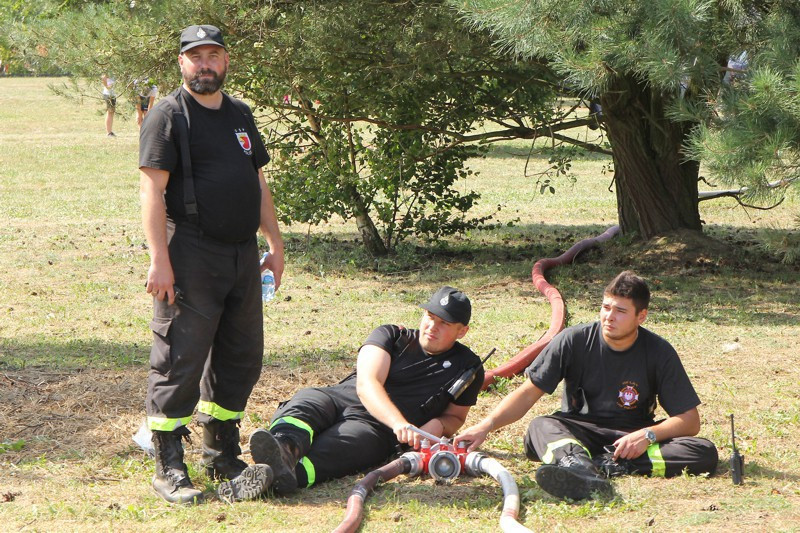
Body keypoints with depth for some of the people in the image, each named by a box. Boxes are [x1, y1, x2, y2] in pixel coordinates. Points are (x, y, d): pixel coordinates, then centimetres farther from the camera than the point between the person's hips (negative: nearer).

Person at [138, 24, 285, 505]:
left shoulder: (240, 116, 17)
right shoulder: (169, 115, -6)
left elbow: (258, 184, 23)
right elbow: (153, 189, -12)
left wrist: (276, 245, 17)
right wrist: (160, 260, -19)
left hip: (242, 256, 7)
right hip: (191, 257, -7)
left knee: (241, 359, 12)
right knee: (179, 361, -5)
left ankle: (223, 456, 25)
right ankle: (169, 470, -1)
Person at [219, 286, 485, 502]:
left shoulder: (468, 366, 19)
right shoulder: (391, 336, 15)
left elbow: (456, 416, 27)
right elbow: (367, 383, -2)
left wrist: (438, 425, -1)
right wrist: (399, 422, -23)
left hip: (377, 427, -2)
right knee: (306, 401, -35)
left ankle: (275, 477, -69)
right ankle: (285, 449, -70)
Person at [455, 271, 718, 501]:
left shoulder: (659, 353, -5)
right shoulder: (574, 341, -6)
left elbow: (689, 420, -5)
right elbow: (528, 393, -7)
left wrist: (648, 435, -24)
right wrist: (486, 426, -23)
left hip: (634, 439, 1)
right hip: (578, 433, -1)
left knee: (705, 453, -26)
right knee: (540, 427, -34)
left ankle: (607, 466, -40)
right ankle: (578, 469, -66)